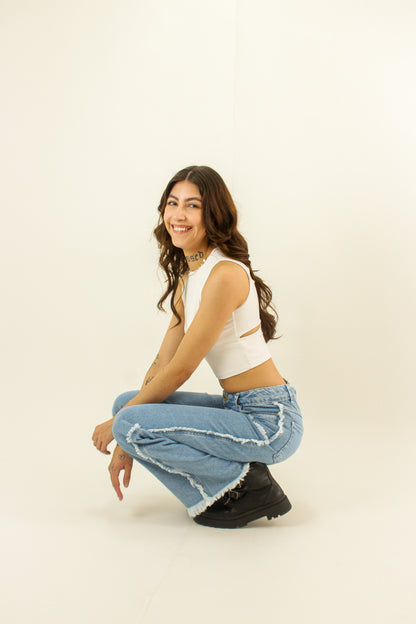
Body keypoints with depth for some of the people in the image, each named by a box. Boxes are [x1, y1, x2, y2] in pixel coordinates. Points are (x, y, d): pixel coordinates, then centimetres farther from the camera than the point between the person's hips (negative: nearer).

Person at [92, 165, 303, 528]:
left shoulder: (226, 275, -20)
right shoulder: (187, 277, 9)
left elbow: (180, 371, -18)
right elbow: (163, 363, 8)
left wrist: (121, 424, -4)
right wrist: (126, 446, 5)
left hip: (269, 420, -9)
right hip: (239, 409, 9)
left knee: (130, 421, -19)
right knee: (126, 404, 8)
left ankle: (249, 488, -4)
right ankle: (218, 494, 8)